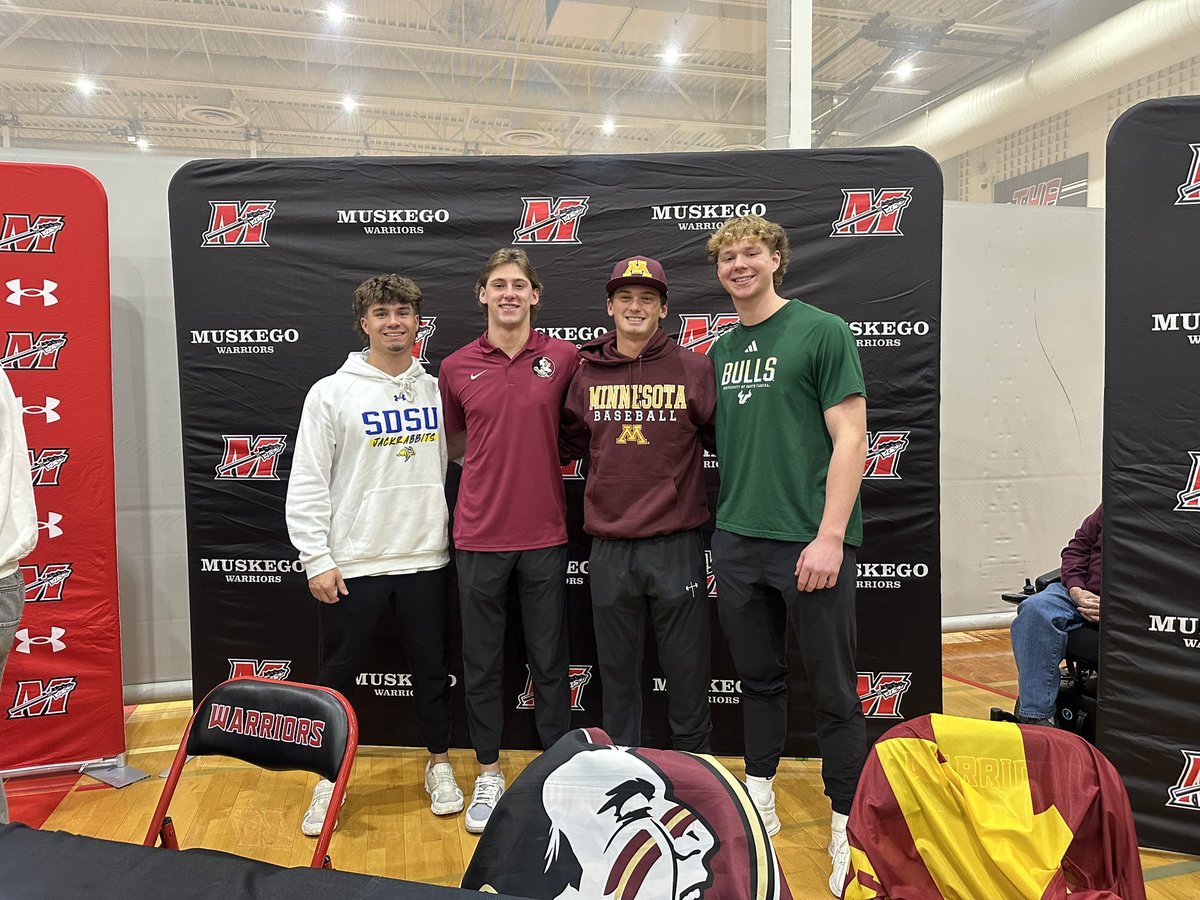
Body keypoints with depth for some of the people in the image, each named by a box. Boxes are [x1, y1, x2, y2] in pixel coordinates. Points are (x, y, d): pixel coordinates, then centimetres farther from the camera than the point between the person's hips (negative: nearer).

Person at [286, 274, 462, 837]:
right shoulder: (332, 393, -3)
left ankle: (439, 764, 32)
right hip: (352, 563, -2)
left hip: (425, 558, 2)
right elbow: (306, 484, -4)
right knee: (338, 672, 9)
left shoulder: (438, 390, 5)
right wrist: (317, 560, -9)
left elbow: (458, 463, 9)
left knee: (431, 667, 13)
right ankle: (330, 778, 28)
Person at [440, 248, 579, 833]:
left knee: (549, 659, 10)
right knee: (482, 662, 10)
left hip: (544, 534, -1)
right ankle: (489, 775, 27)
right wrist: (495, 466, 4)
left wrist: (538, 460, 1)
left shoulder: (564, 358, -1)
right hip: (479, 536, 1)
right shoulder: (457, 367, 2)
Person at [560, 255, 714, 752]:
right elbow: (569, 444, 17)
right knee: (617, 674, 16)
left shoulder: (695, 368, -2)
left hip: (677, 545, -2)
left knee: (687, 671, 10)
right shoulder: (587, 374, 6)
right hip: (609, 548, 2)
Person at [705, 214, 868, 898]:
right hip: (738, 540, 6)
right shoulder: (722, 349, 13)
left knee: (834, 691, 5)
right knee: (759, 677, 17)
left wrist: (829, 537, -17)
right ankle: (760, 798, 34)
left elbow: (850, 439, -10)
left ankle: (847, 824, 21)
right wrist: (723, 531, 12)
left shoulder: (822, 331, -5)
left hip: (810, 541, -5)